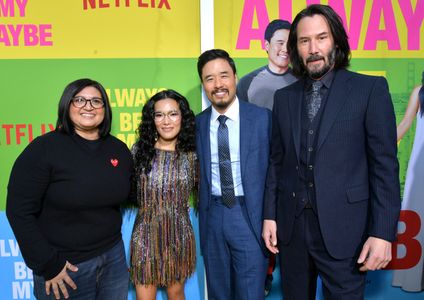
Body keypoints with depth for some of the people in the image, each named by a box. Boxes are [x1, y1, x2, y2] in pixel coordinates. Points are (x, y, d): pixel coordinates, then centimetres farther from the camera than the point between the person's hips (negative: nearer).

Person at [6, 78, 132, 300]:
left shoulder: (119, 149, 0)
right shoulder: (44, 148, -13)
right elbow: (20, 211, -14)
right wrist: (48, 264, -14)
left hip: (113, 257, 5)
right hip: (64, 267, -4)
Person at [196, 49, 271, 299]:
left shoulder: (263, 117, -6)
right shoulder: (198, 123, 4)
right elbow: (200, 173, 9)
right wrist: (203, 215, 3)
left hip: (250, 215, -3)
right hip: (213, 216, 3)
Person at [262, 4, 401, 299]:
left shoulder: (370, 89, -5)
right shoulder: (284, 97, 7)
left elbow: (385, 165, -7)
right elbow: (277, 161, 9)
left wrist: (383, 232, -11)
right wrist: (270, 215, 6)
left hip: (342, 227, -3)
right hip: (291, 224, 4)